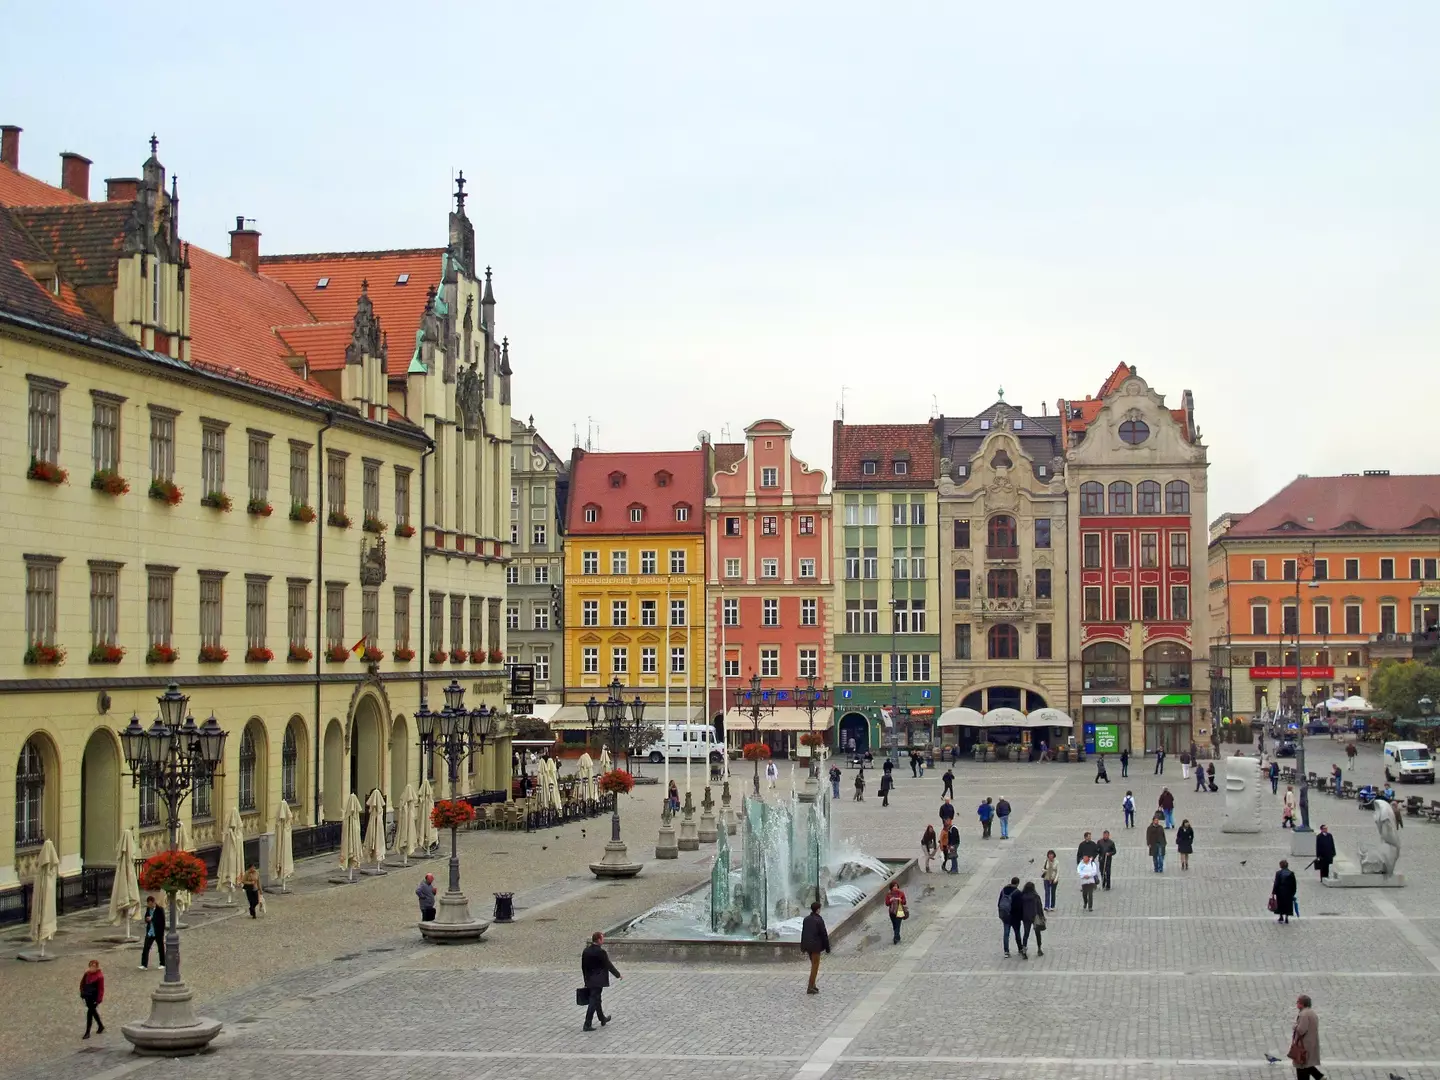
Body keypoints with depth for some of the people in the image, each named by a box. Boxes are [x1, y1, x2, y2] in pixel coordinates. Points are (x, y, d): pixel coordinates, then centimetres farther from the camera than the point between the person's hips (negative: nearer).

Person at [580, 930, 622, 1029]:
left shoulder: (586, 951, 2)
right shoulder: (600, 952, -20)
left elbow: (583, 966, 9)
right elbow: (609, 965, -13)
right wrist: (618, 975, 1)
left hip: (589, 981, 8)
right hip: (598, 981, -8)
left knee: (596, 1000, 22)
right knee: (593, 1002, -4)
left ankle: (603, 1019, 39)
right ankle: (587, 1025, -5)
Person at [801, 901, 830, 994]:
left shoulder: (806, 919, 4)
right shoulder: (819, 920, -16)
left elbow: (803, 933, 9)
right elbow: (824, 934, -14)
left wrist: (803, 947, 16)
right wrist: (827, 947, -4)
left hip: (807, 945, 7)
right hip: (816, 946, -7)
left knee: (814, 965, 21)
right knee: (815, 967, 1)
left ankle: (813, 985, 23)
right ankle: (810, 988, 1)